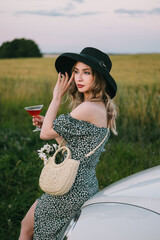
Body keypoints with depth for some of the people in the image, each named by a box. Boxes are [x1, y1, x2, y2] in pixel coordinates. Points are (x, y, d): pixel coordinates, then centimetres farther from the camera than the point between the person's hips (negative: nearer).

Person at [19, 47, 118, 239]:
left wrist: (57, 97, -8)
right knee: (27, 225, 24)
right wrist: (48, 123, 5)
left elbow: (45, 134, -15)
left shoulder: (87, 109, -23)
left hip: (72, 191, -9)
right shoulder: (102, 108, 7)